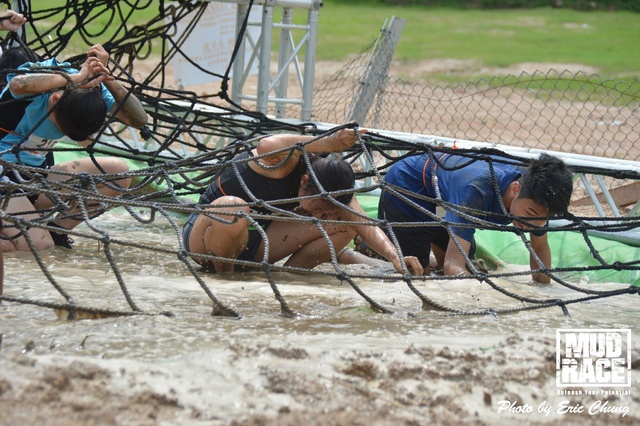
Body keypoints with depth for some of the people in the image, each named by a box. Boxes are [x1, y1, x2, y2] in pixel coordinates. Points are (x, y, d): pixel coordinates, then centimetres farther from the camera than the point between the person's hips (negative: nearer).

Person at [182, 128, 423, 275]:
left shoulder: (330, 182, -10)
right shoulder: (285, 161, -30)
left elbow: (365, 224, -17)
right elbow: (266, 147, -56)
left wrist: (396, 258, -35)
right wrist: (326, 144, -65)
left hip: (253, 244, 6)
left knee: (344, 224, -8)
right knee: (232, 210, -44)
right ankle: (224, 276, -17)